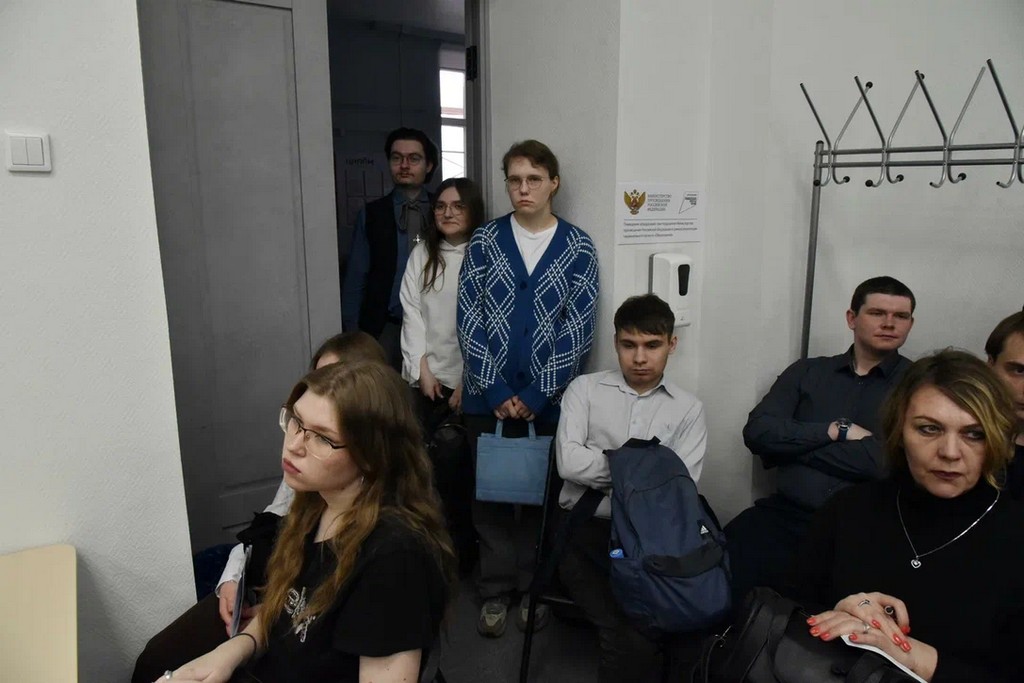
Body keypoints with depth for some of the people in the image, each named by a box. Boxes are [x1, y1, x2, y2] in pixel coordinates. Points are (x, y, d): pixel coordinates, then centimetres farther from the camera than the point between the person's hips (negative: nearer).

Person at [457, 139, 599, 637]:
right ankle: (495, 591, 26)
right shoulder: (484, 242, 2)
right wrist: (496, 392, -9)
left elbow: (579, 329, -5)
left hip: (550, 400, -1)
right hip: (489, 396, 1)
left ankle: (533, 586, 30)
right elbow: (469, 320, -3)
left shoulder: (578, 247, 0)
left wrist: (536, 396, -11)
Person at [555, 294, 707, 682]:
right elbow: (569, 463, -6)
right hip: (584, 529, -1)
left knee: (637, 632, -24)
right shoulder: (584, 389, 9)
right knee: (628, 632, -23)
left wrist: (622, 467, -10)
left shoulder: (688, 409, 10)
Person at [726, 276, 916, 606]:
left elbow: (889, 461, -8)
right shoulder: (807, 371, 16)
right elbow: (757, 431, 4)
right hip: (786, 515, 2)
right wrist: (837, 430, -4)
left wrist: (792, 446, -2)